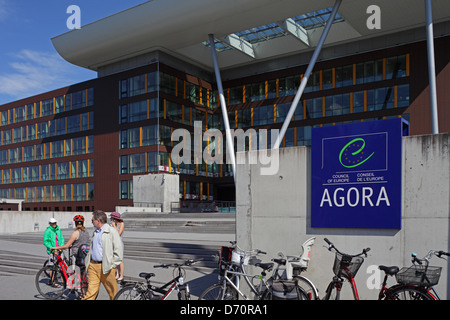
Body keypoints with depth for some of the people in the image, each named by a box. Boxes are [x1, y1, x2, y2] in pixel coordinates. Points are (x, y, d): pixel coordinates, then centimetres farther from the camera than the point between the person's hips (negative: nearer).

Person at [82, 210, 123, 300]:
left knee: (112, 291, 4)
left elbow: (119, 249, -10)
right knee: (91, 290, 2)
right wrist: (88, 262, 19)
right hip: (93, 265, 6)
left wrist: (112, 265, -10)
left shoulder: (111, 231, -8)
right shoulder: (96, 232, 17)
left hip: (106, 266, -6)